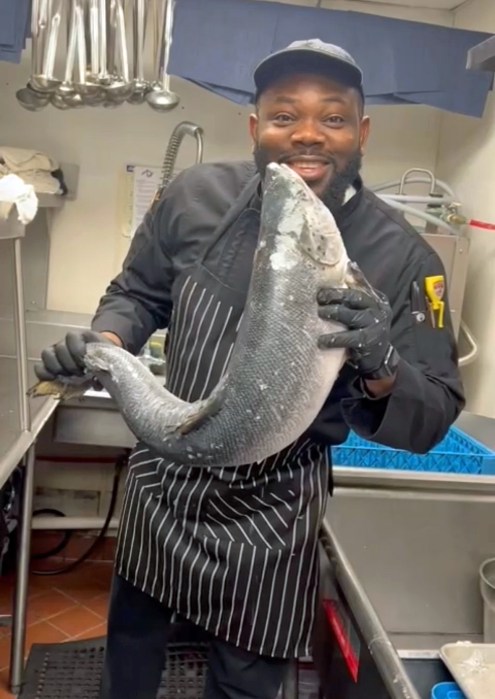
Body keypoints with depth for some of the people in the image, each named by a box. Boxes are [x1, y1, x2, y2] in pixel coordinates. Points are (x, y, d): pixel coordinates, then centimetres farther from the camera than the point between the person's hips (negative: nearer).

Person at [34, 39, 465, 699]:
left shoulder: (400, 255, -18)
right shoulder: (197, 196, -12)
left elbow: (431, 419, -16)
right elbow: (138, 293, 3)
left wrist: (381, 367, -37)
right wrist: (106, 340, -18)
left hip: (273, 515, -2)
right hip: (162, 481, 3)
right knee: (132, 641, 28)